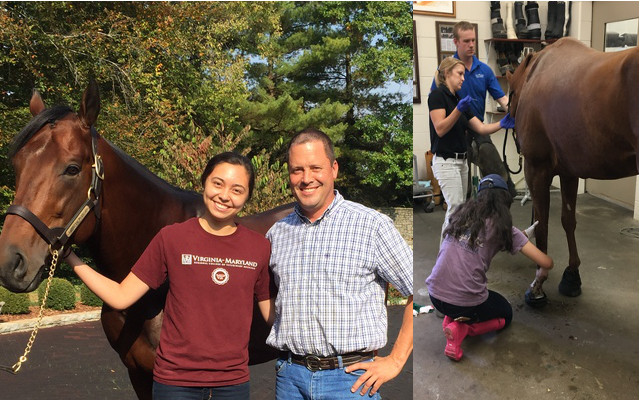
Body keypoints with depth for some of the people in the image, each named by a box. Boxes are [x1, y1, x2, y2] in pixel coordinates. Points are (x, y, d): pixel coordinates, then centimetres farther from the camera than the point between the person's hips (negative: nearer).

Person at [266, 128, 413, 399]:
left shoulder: (372, 225, -6)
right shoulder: (277, 233, 7)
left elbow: (419, 293, -3)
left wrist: (394, 361, -5)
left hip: (351, 377, -3)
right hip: (290, 376, 4)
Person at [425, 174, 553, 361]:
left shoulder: (463, 214, 9)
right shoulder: (504, 229, -3)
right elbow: (547, 263, -2)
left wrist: (522, 235, 33)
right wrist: (541, 274, 20)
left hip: (435, 296, 5)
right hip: (466, 302, -5)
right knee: (506, 315, 28)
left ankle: (451, 318, 10)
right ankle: (461, 329, 0)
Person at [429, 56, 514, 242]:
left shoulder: (459, 100, 16)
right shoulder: (437, 95, -10)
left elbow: (481, 128, 10)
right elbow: (440, 129, -20)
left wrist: (501, 124, -6)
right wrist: (459, 109, -29)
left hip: (461, 161, 9)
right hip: (445, 162, -9)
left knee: (457, 211, 10)